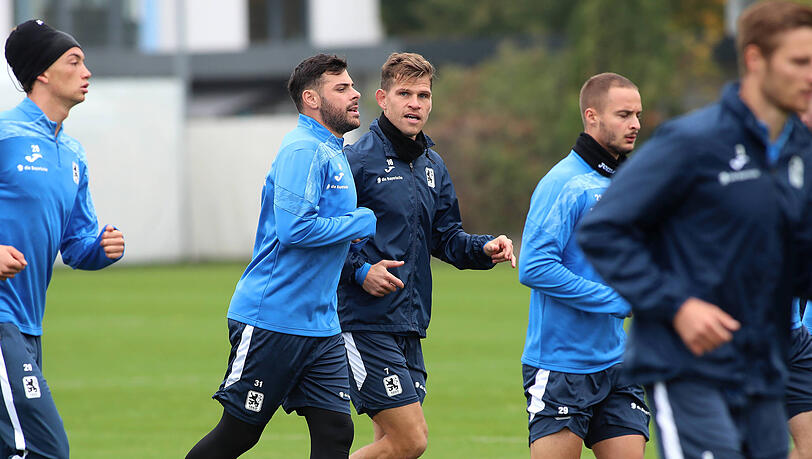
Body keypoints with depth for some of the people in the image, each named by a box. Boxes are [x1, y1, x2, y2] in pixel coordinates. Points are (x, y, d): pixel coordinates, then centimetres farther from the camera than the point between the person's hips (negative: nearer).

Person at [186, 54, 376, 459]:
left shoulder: (335, 153, 17)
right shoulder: (302, 151, -13)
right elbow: (294, 228, -25)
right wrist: (363, 222, -14)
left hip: (320, 326, 9)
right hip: (272, 318, -9)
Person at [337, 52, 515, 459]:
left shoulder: (432, 167, 15)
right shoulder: (358, 160, -9)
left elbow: (446, 238, 19)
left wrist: (484, 249, 1)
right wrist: (359, 271, -21)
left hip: (409, 325, 8)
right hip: (364, 322, -8)